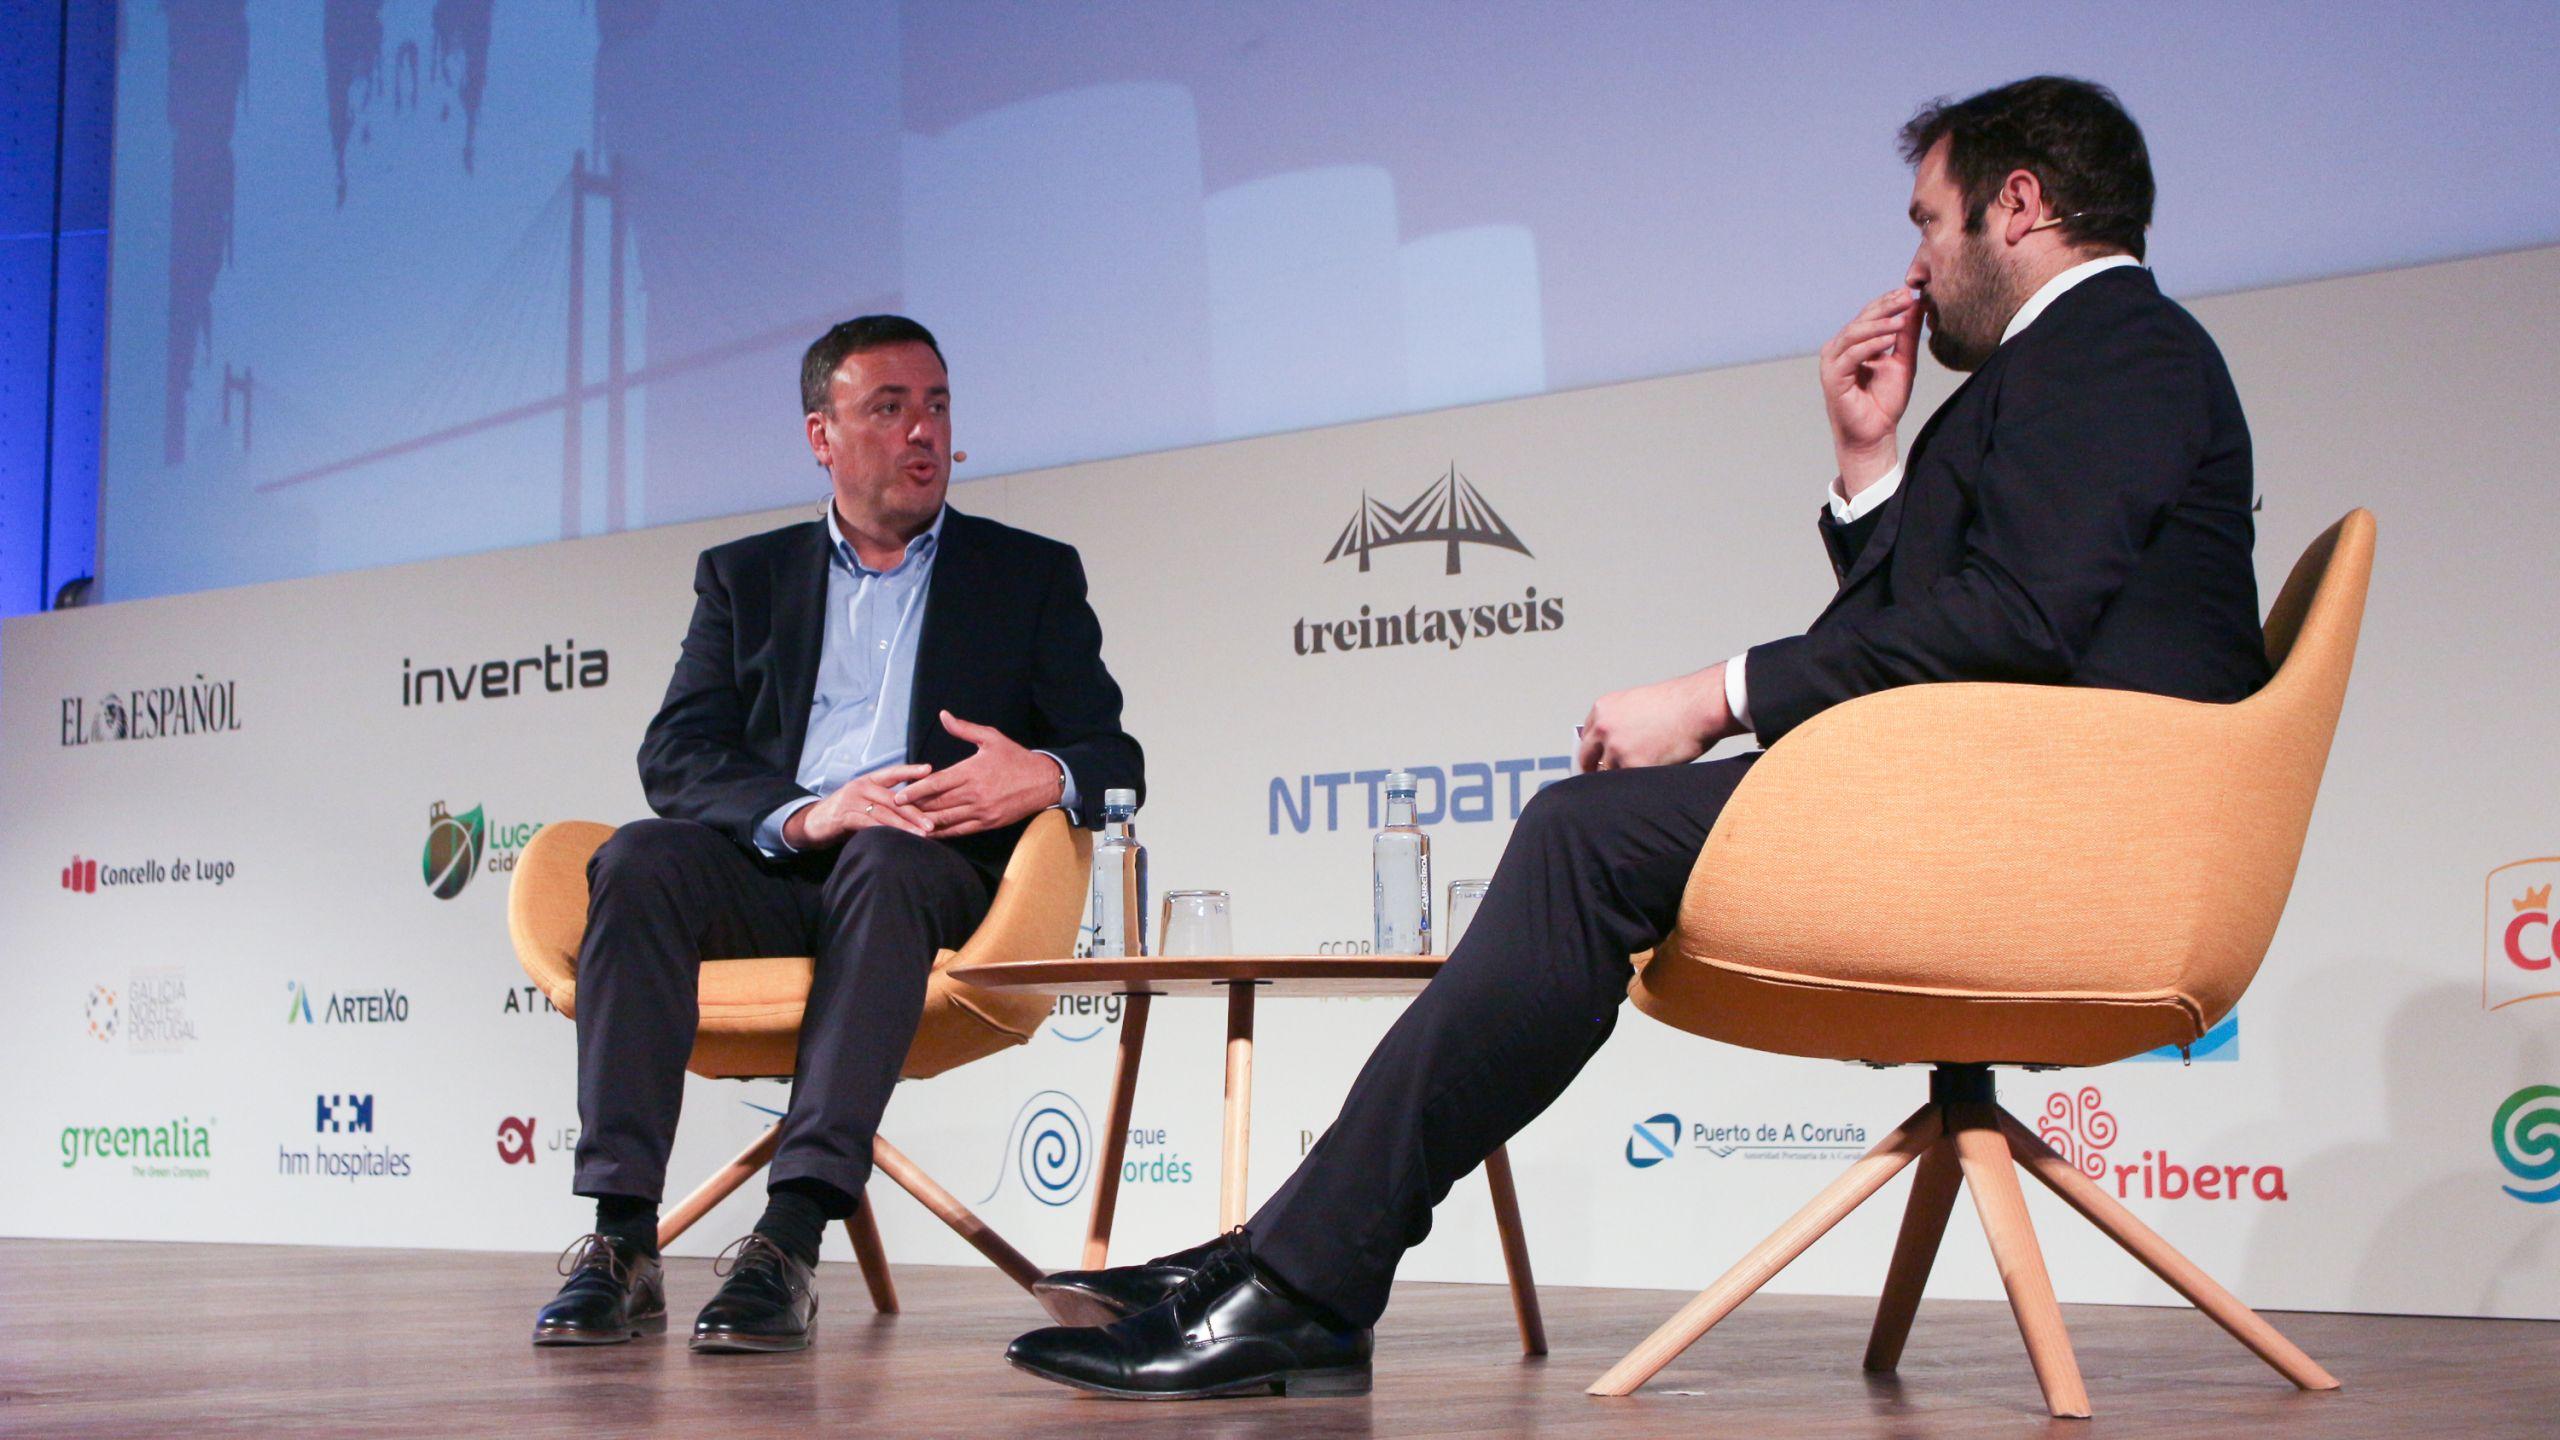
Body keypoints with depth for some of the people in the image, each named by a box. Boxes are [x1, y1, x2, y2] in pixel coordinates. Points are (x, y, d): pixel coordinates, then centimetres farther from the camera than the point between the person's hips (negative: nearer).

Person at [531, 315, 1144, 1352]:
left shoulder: (1033, 576, 19)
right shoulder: (744, 576, 22)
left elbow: (1115, 760, 8)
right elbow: (675, 757, 7)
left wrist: (1044, 778, -18)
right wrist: (802, 814, -15)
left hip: (932, 882, -2)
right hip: (766, 878, 2)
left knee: (886, 856, -36)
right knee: (639, 860, -30)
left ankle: (791, 1242, -43)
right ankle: (622, 1244, -35)